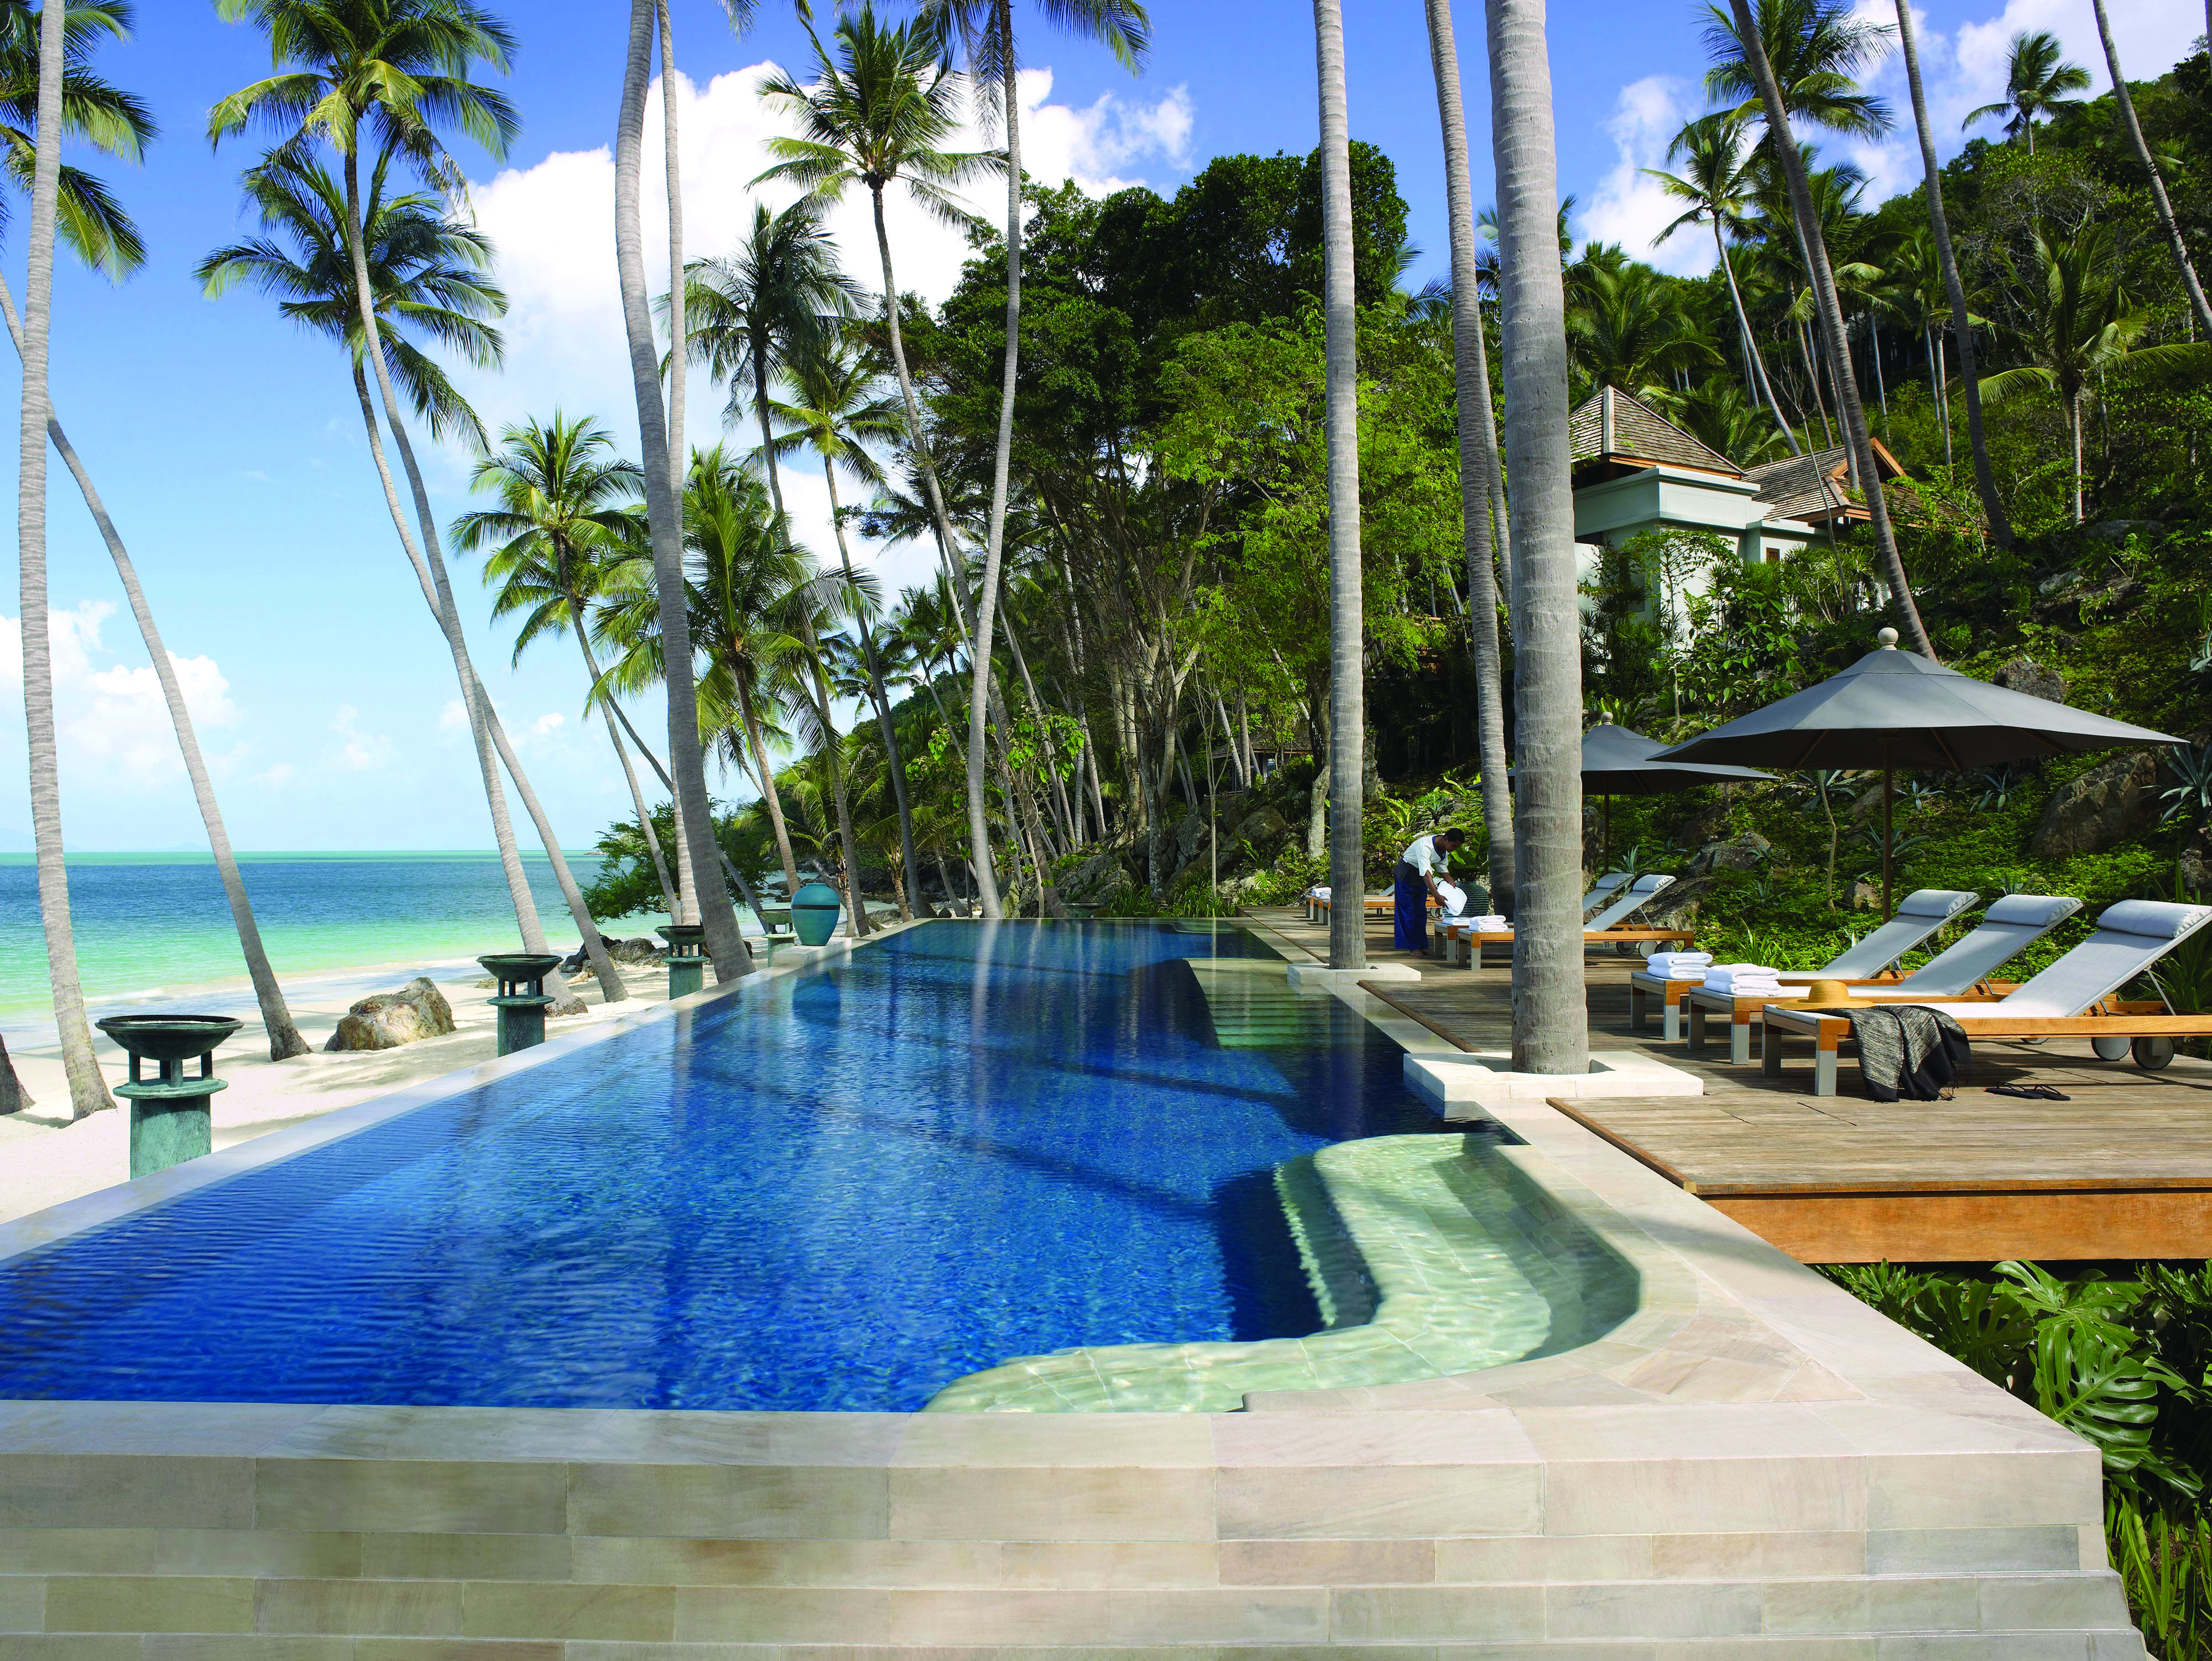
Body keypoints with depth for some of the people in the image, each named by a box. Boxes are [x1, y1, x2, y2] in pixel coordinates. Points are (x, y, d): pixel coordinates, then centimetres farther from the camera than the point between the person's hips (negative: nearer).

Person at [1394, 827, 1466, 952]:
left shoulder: (1446, 849, -9)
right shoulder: (1425, 846, -36)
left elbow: (1442, 868, 7)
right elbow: (1426, 873, -42)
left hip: (1421, 877, 7)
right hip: (1408, 872, -7)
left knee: (1421, 910, 7)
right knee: (1407, 910, -7)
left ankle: (1422, 945, 9)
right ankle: (1412, 947, -3)